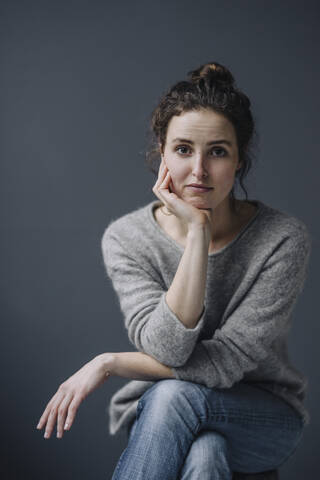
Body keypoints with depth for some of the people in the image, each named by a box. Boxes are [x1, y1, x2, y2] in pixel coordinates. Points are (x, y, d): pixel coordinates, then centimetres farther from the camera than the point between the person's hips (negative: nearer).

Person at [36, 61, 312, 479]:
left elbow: (225, 362, -21)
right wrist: (197, 231, -28)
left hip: (264, 419, -1)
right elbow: (166, 348, -24)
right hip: (156, 418, 1)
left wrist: (108, 364, -18)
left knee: (172, 395, -33)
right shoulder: (126, 238, -10)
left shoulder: (284, 239, -17)